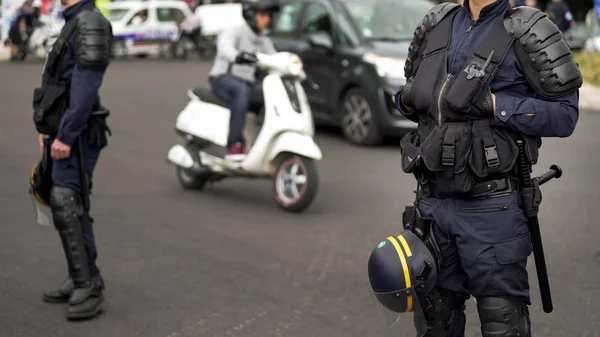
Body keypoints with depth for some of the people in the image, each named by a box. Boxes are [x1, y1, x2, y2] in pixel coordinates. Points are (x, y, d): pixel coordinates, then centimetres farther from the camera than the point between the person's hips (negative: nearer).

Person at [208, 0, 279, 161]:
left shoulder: (264, 43, 15)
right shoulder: (234, 32, -7)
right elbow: (224, 47, -30)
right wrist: (237, 56, -53)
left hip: (248, 83, 6)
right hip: (223, 79, -6)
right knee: (241, 90, -40)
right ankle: (234, 146, -45)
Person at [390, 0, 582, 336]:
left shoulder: (525, 32, -7)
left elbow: (565, 114, -12)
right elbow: (411, 91, 22)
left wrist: (493, 104, -21)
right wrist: (408, 100, -2)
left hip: (490, 207, -5)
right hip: (432, 201, 6)